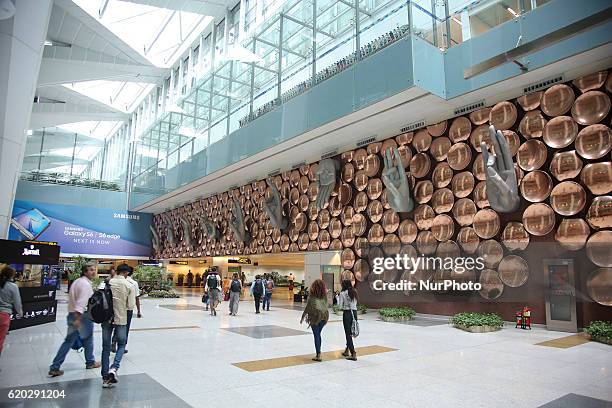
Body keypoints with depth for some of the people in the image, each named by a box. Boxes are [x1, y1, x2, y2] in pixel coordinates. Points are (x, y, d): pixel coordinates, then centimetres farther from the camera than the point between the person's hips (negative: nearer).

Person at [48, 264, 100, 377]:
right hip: (83, 315, -8)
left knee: (69, 341, 10)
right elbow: (82, 302, -25)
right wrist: (78, 319, -28)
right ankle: (90, 362, 27)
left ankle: (54, 367, 6)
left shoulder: (76, 282, 13)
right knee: (88, 339, 11)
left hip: (72, 314, 8)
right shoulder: (86, 284, -18)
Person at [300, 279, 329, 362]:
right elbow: (326, 306, 2)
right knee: (318, 334, 18)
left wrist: (303, 317, 1)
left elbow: (308, 307, -8)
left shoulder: (312, 296, -12)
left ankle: (318, 355, 4)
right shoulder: (325, 296, -1)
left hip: (315, 317, -4)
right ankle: (318, 352, 24)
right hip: (324, 316, 4)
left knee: (316, 335, 3)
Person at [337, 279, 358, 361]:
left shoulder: (342, 293, -9)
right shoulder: (354, 292, 6)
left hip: (347, 313, -6)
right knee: (350, 333, 18)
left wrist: (338, 297, 4)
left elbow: (340, 306, -7)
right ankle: (346, 351, 31)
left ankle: (353, 354, -4)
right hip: (354, 313, 6)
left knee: (348, 334, 0)